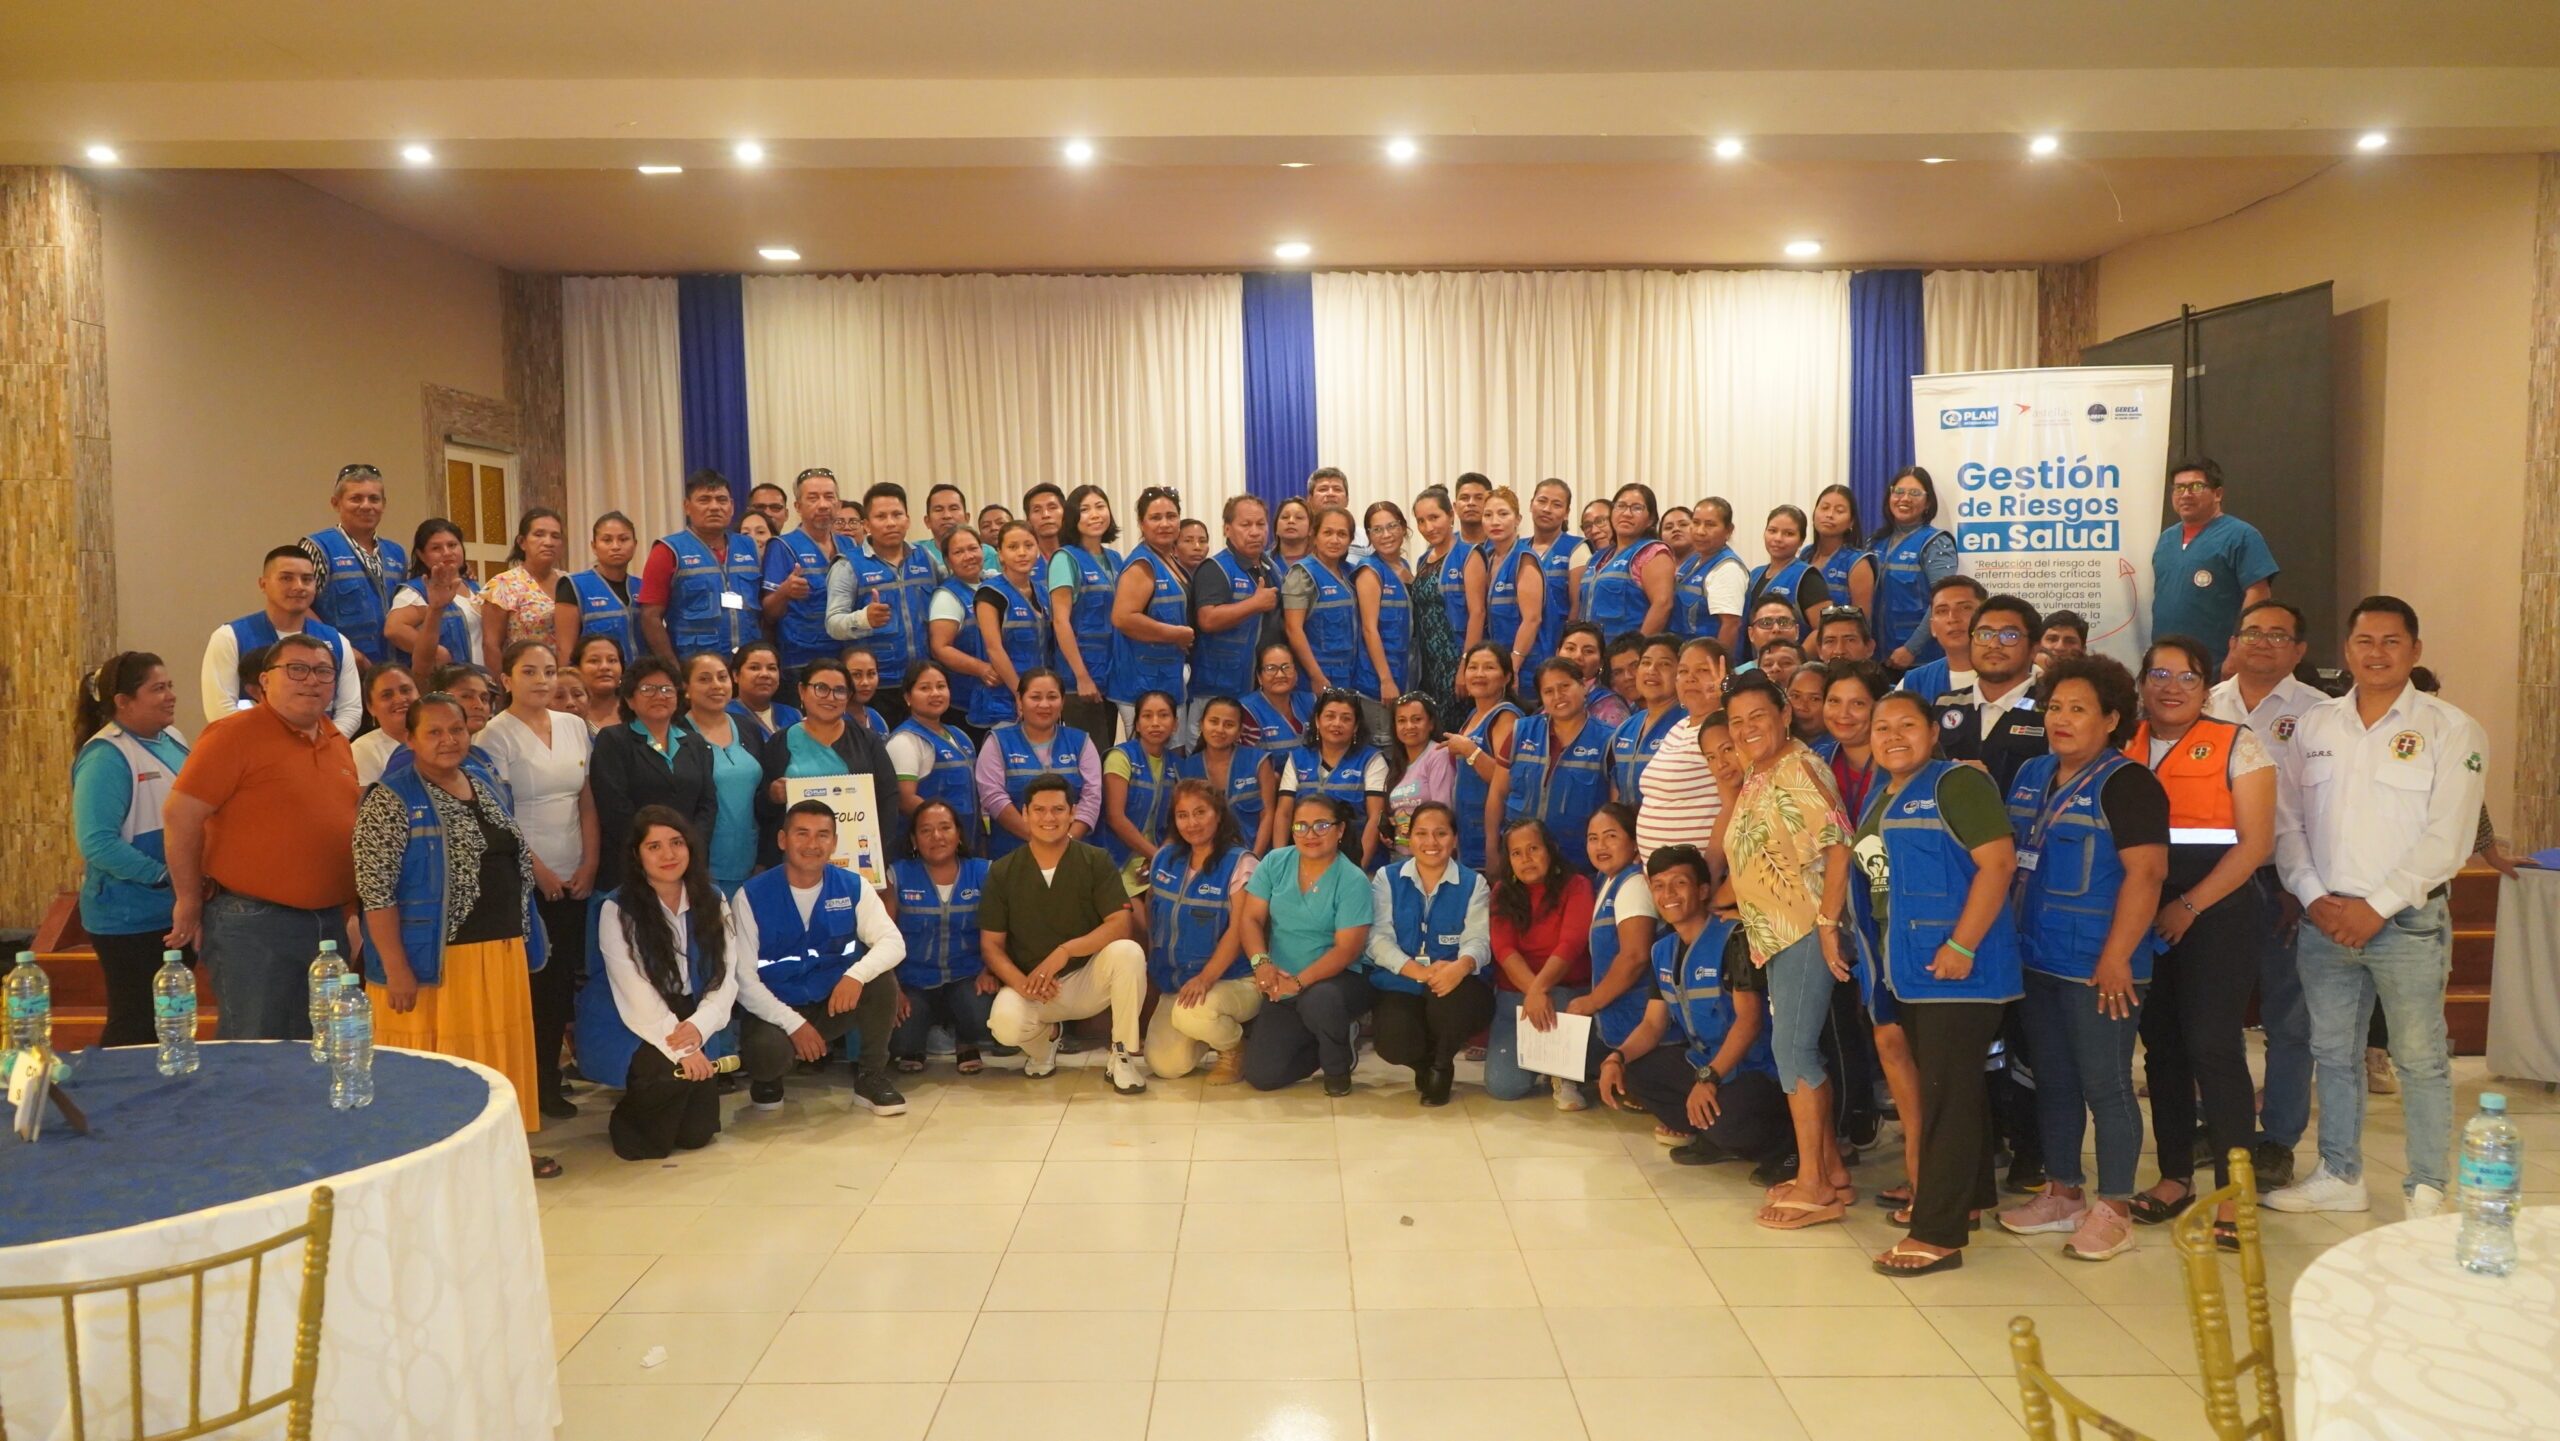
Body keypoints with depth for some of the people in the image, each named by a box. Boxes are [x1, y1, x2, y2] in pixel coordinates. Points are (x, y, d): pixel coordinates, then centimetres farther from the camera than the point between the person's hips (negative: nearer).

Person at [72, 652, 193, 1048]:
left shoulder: (173, 740, 7)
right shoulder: (106, 756, -17)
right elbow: (97, 843, -25)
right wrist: (165, 878, -23)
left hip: (179, 911, 8)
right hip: (131, 918, -8)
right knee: (136, 1028, 2)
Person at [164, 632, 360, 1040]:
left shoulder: (338, 742, 13)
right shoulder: (234, 734, -10)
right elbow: (181, 815, -12)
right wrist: (189, 900, -9)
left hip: (331, 924, 7)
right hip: (254, 925, -7)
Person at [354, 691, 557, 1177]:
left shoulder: (487, 791, 13)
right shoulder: (390, 801, -9)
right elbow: (375, 891, -14)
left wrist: (523, 943, 16)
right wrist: (396, 968, -19)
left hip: (500, 954, 7)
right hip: (433, 960, -7)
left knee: (498, 1052, 12)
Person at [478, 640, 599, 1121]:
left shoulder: (575, 728, 10)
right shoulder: (496, 735, -6)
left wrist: (590, 862, 2)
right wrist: (538, 870, -12)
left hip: (573, 880, 5)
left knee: (564, 978, 7)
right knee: (532, 980, -2)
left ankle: (550, 1076, 18)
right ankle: (533, 1085, 9)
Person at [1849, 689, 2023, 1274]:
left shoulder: (1957, 784, -9)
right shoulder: (1877, 800, 16)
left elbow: (1998, 861, -18)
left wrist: (1962, 945, -22)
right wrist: (1877, 960, 15)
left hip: (1954, 968, -8)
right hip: (1905, 969, 8)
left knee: (1945, 1092, -6)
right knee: (1945, 1086, 18)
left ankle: (1938, 1233, -1)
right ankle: (1970, 1197, 33)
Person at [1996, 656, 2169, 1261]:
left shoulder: (2125, 782, -11)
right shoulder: (2032, 775, 12)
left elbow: (2145, 873, -18)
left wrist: (2116, 959, -22)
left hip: (2097, 968, -8)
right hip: (2037, 961, 8)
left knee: (2105, 1086, 1)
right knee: (2053, 1081, 15)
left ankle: (2113, 1210, 12)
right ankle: (2062, 1193, 27)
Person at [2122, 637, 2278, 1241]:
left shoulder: (2236, 746, -1)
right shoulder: (2123, 748, 9)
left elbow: (2255, 843, -7)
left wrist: (2189, 907, -13)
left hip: (2216, 913, -4)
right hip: (2142, 914, 4)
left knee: (2212, 1044, -9)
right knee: (2162, 1044, 9)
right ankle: (2175, 1175, 20)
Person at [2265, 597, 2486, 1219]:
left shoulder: (2449, 730, -2)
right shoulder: (2313, 727, 9)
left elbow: (2447, 836, -9)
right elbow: (2287, 823, 8)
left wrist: (2377, 907, -14)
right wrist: (2315, 898, -5)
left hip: (2408, 922, -4)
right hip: (2324, 920, 4)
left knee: (2420, 1060, 2)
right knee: (2332, 1052, 12)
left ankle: (2426, 1189, 14)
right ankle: (2339, 1175, 24)